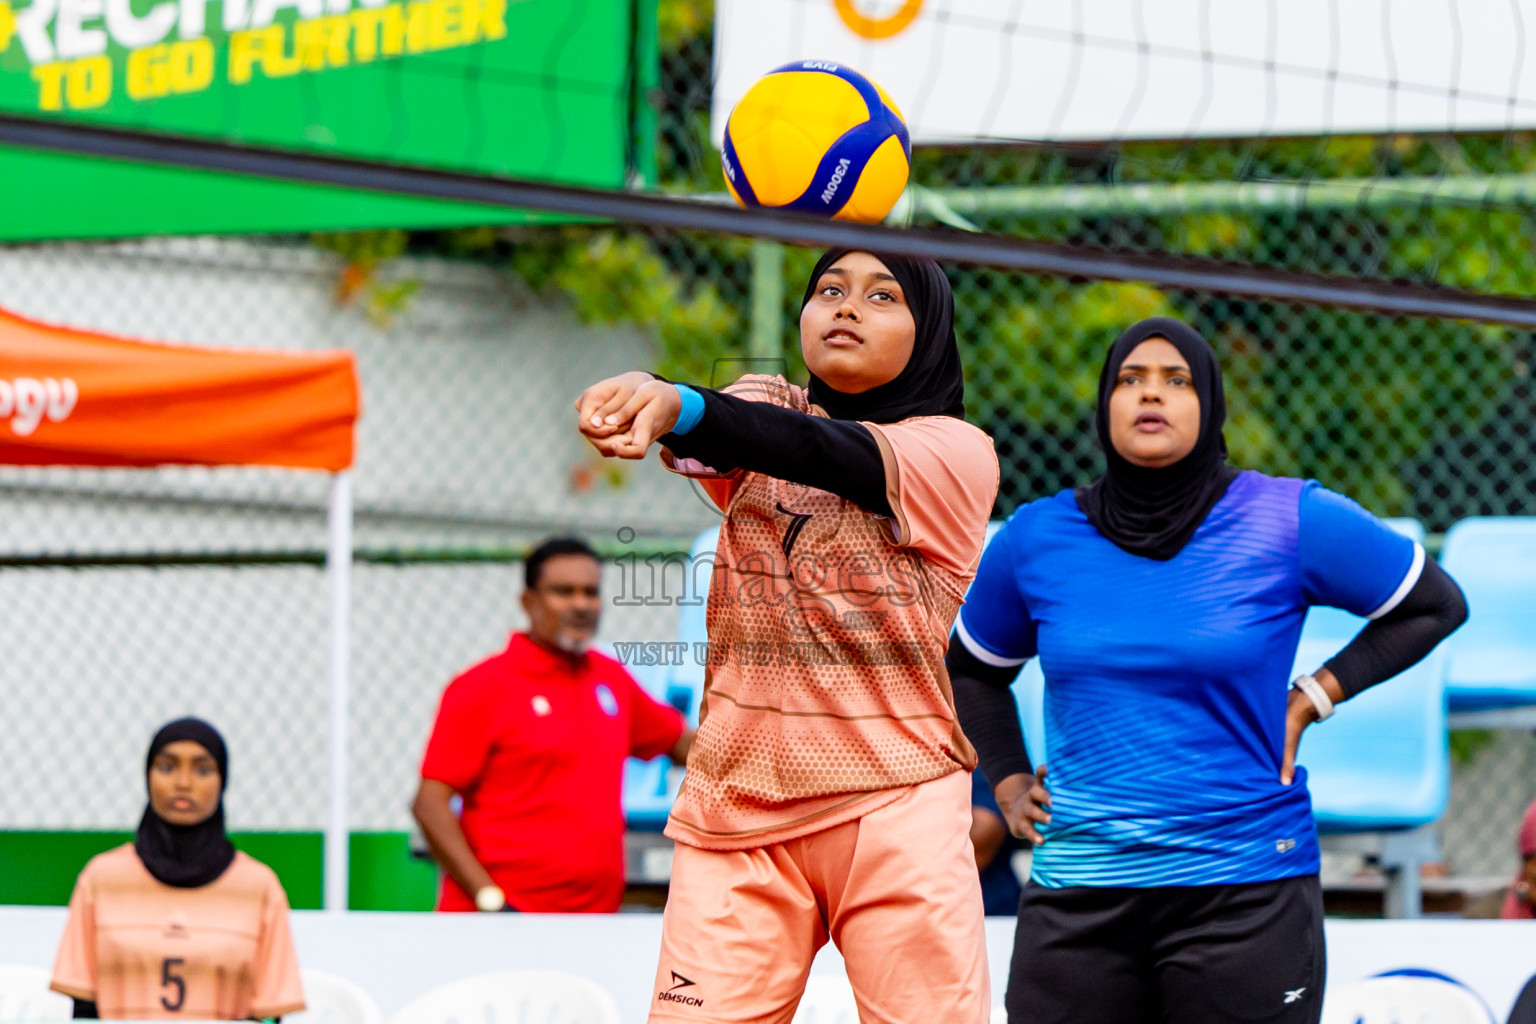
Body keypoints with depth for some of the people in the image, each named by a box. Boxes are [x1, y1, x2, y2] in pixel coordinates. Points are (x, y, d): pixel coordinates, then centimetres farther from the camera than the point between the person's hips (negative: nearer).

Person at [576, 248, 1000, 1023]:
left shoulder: (958, 452, 0)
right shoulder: (765, 408, 11)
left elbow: (823, 453, -19)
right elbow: (707, 445, -12)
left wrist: (683, 407, -39)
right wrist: (645, 397, -39)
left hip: (894, 812, -3)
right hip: (736, 806, 3)